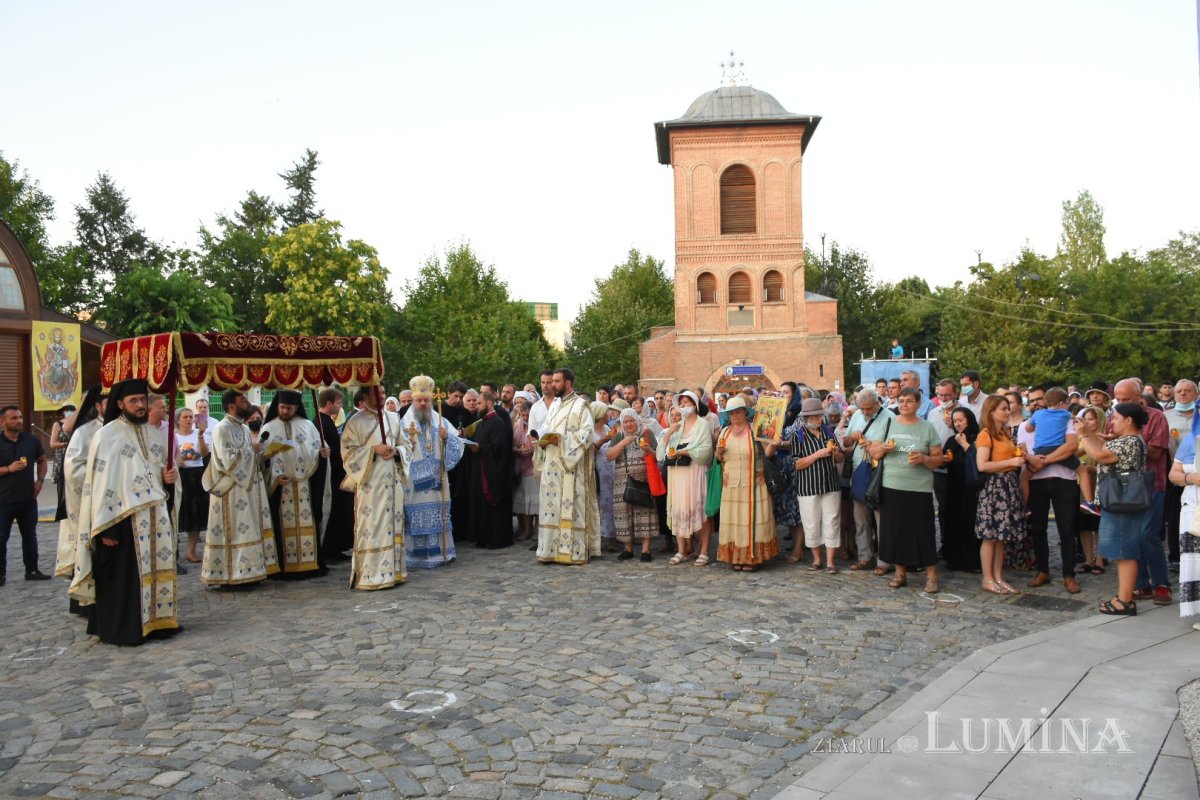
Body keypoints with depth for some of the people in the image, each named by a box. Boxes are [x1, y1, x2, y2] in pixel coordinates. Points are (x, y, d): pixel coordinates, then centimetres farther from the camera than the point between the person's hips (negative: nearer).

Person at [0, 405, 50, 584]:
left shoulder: (31, 440, 3)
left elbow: (42, 460, 17)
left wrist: (40, 480, 4)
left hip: (28, 499, 3)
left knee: (29, 535, 11)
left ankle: (32, 570, 20)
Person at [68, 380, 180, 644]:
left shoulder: (153, 434, 12)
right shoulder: (106, 436, -8)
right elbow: (100, 482, -12)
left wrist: (169, 477, -1)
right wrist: (105, 527, -16)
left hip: (155, 515, 6)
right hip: (123, 518, -6)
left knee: (156, 568, 12)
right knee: (123, 576, 1)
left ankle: (155, 620, 23)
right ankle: (121, 629, 11)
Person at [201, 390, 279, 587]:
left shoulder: (244, 428, 14)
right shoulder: (223, 429, -14)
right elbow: (228, 460, -23)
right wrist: (252, 450, -12)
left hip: (249, 486, 9)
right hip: (232, 490, -9)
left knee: (248, 529, 10)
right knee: (235, 532, -5)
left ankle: (247, 571, 16)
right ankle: (231, 574, 2)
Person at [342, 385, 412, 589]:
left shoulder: (393, 418, 12)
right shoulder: (355, 422, -2)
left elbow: (407, 445, 14)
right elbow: (348, 451, -6)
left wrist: (395, 451, -7)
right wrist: (374, 450, -17)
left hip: (392, 481, 5)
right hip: (369, 483, -5)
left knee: (392, 525, 7)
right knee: (371, 527, -6)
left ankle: (392, 571, 15)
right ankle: (369, 575, -1)